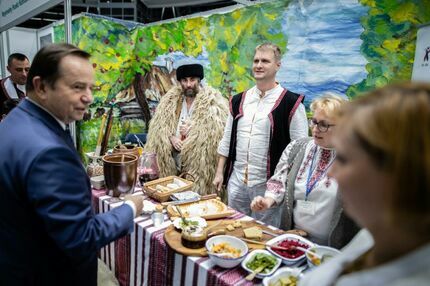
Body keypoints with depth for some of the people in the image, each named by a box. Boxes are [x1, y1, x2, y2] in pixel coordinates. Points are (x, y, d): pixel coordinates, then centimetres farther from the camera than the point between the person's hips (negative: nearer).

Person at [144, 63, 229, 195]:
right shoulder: (170, 99, 8)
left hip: (199, 166, -4)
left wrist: (194, 128, -14)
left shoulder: (213, 101, -8)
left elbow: (219, 131, -15)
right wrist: (171, 137, -10)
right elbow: (159, 126, 9)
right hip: (172, 165, 4)